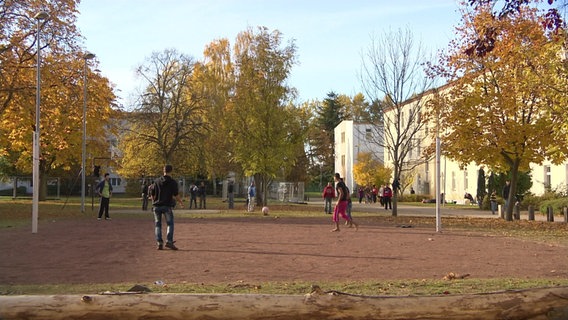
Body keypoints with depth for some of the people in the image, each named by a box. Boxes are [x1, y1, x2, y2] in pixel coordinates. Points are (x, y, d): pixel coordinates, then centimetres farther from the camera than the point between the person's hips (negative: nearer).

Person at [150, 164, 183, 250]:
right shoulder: (173, 182, -4)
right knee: (170, 224, 4)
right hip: (167, 206, -3)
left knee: (157, 224, 10)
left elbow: (152, 195, 8)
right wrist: (180, 201, 10)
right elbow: (176, 195, -7)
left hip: (157, 206, 3)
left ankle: (159, 243, 5)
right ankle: (169, 241, -11)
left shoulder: (157, 181, 6)